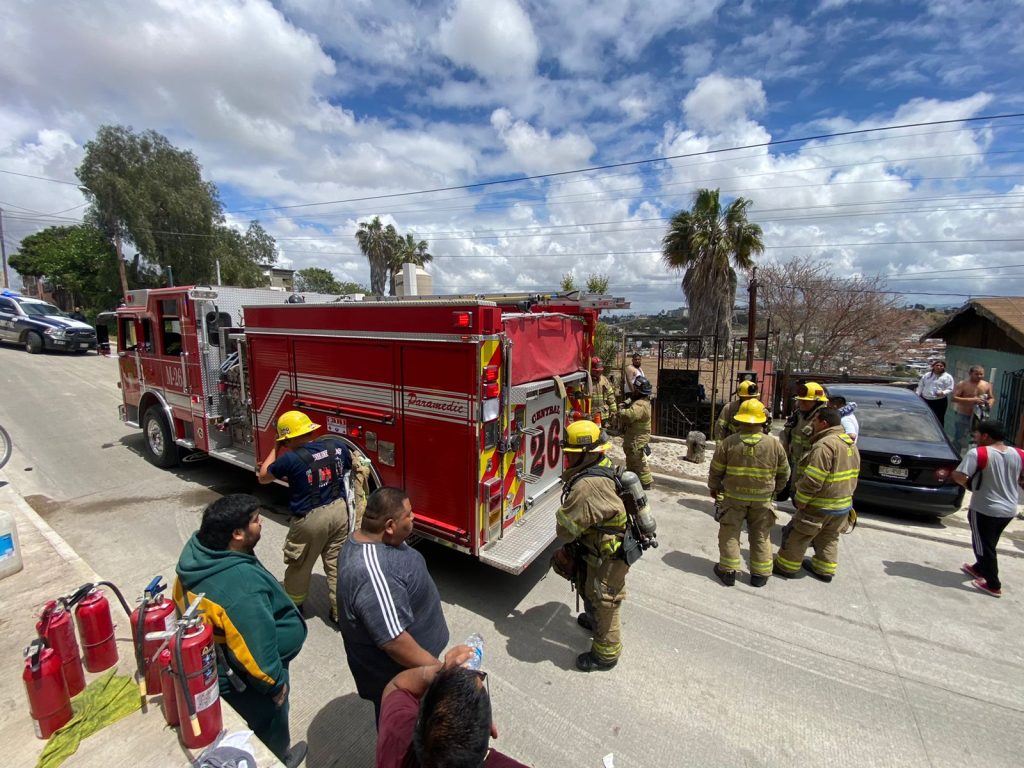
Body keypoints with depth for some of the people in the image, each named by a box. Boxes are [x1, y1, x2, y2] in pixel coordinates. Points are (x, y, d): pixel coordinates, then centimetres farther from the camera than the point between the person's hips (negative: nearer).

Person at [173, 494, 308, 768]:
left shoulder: (196, 550, -14)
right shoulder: (242, 584, -41)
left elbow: (182, 602, 4)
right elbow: (256, 648, -31)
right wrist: (275, 683, -14)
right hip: (241, 681, -8)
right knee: (269, 726, 23)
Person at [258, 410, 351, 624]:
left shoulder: (291, 459, -20)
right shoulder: (337, 445, -8)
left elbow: (263, 476, -1)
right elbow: (348, 467, 12)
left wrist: (275, 449, 7)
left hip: (310, 518, -4)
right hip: (339, 510, 4)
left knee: (299, 566, 21)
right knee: (337, 564, 15)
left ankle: (293, 607, 44)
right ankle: (340, 612, 25)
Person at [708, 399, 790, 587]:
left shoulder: (728, 443, -13)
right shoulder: (774, 444, -7)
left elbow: (716, 471, -4)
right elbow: (784, 473, 6)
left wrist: (713, 488, 14)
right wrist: (775, 490, 23)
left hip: (733, 497, -2)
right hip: (762, 500, 2)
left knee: (729, 534, 11)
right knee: (760, 536, 16)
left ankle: (728, 571, 17)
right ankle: (759, 575, 25)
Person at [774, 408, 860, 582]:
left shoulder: (825, 445, -24)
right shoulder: (850, 444, 8)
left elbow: (812, 481, -27)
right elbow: (852, 476, 16)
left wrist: (799, 500, -16)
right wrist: (845, 494, 22)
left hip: (820, 506, -9)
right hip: (843, 505, 9)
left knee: (798, 536, 5)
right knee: (829, 539, 22)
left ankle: (786, 566, 17)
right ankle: (825, 570, 34)